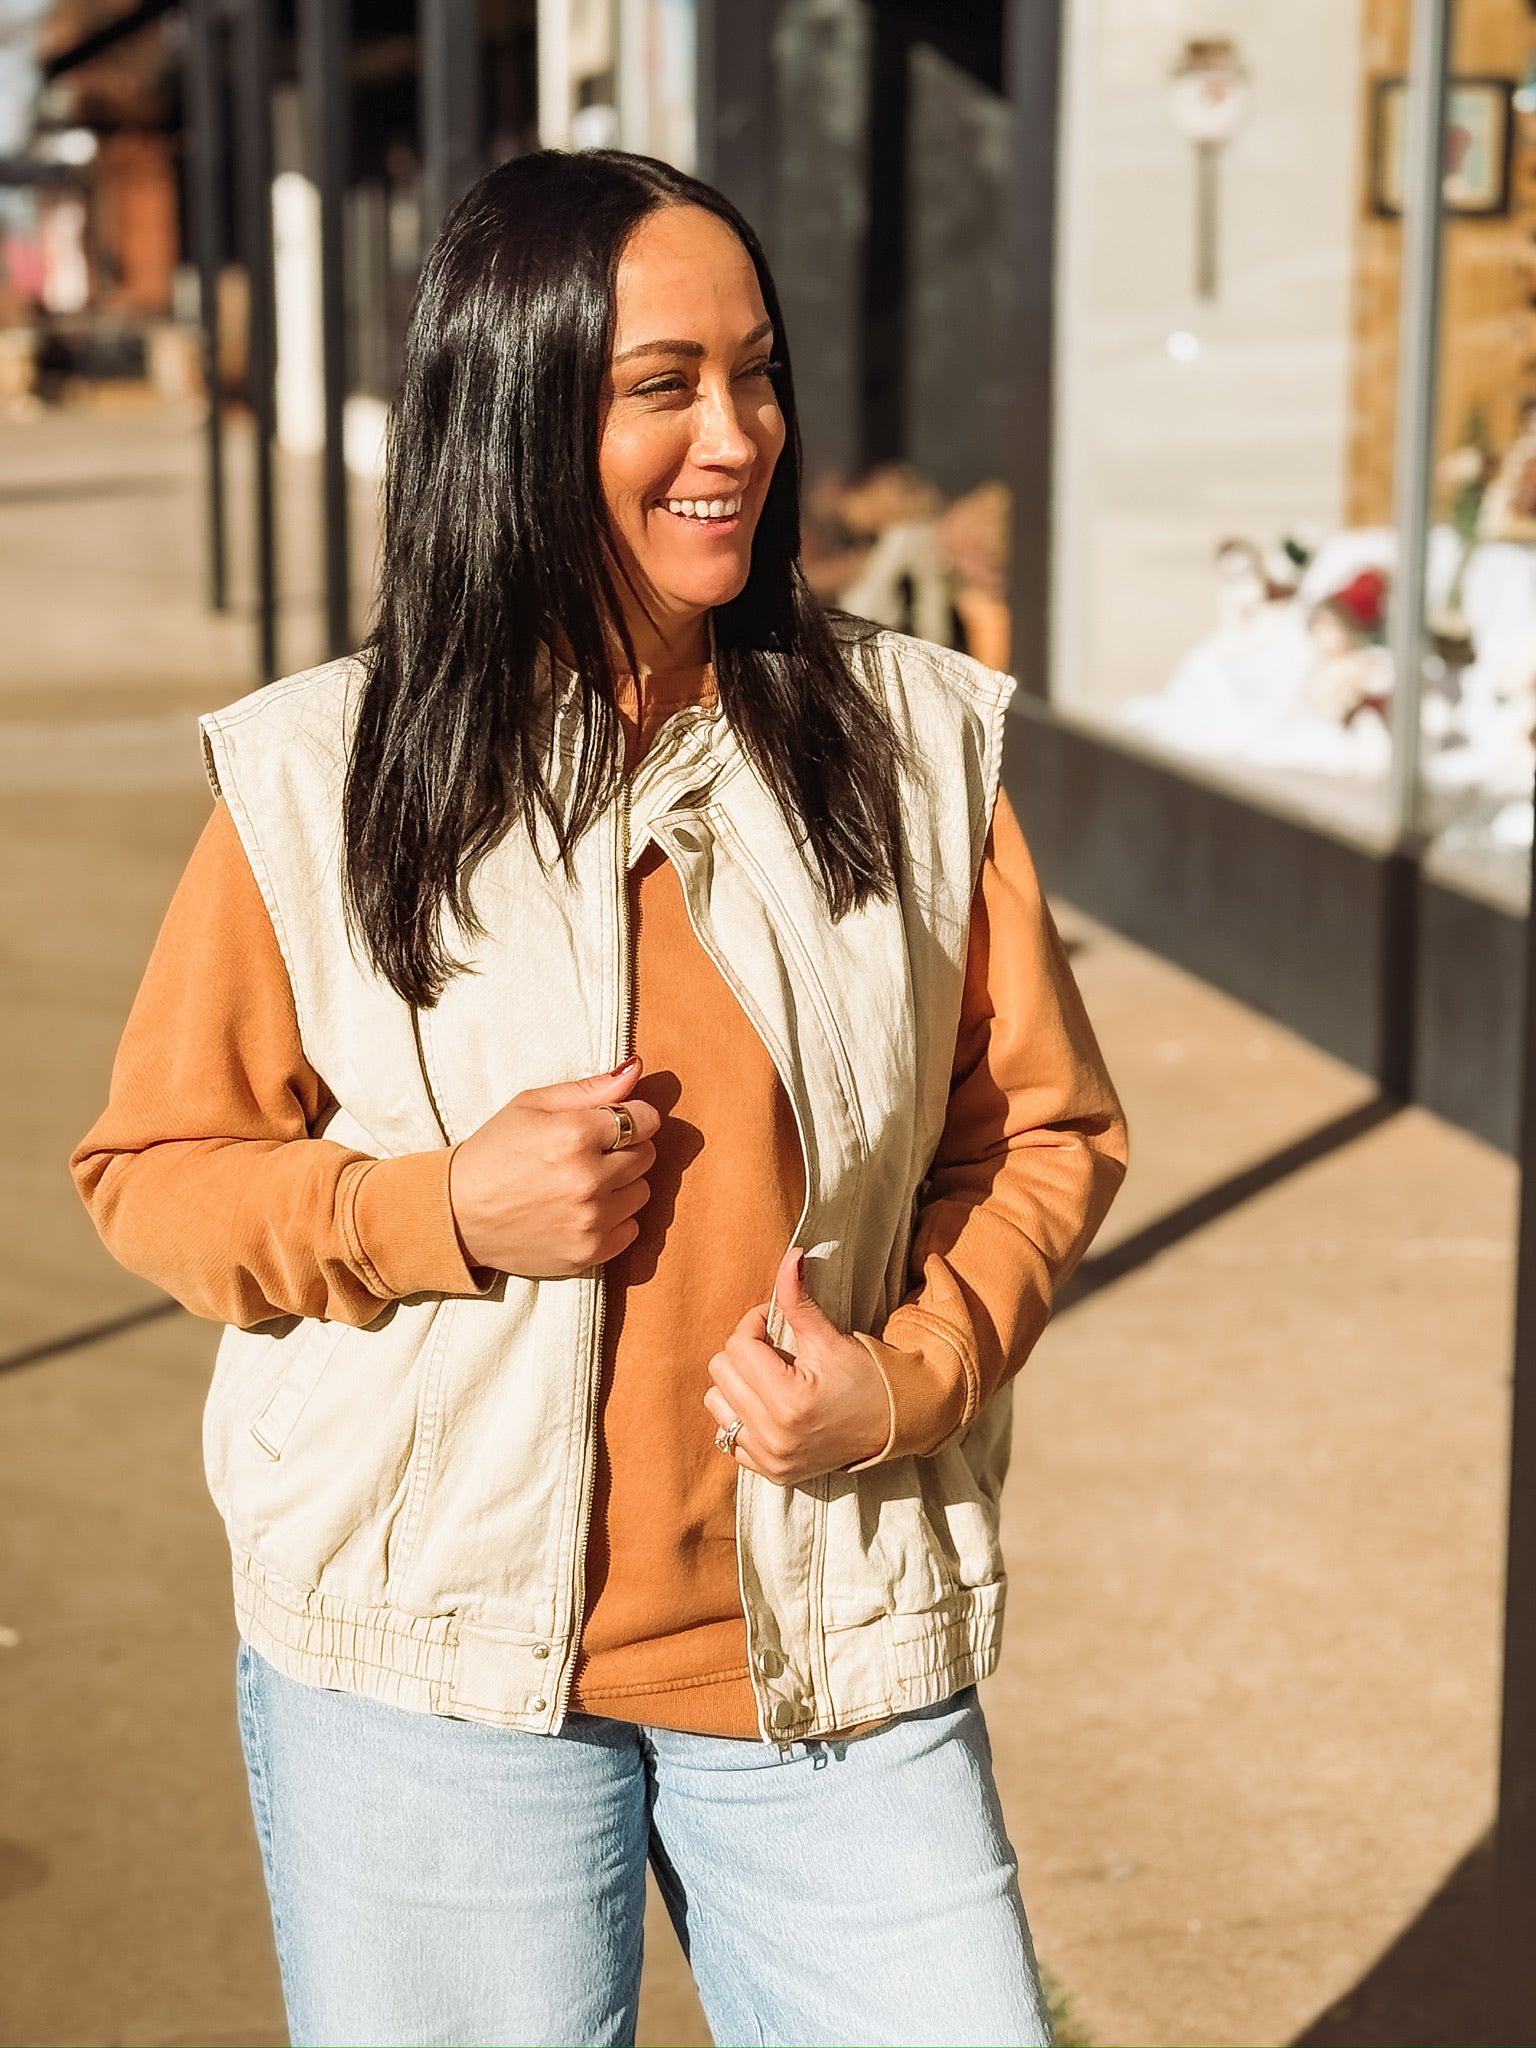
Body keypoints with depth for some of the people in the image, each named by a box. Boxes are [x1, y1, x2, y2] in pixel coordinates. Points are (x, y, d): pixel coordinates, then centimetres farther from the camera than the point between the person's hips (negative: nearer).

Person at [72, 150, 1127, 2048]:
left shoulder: (913, 745, 0)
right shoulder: (319, 782, -5)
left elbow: (1043, 1128, 7)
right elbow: (153, 1166, 2)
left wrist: (913, 1377, -10)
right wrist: (444, 1211, -15)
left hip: (836, 1665, 1)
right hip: (430, 1670, -1)